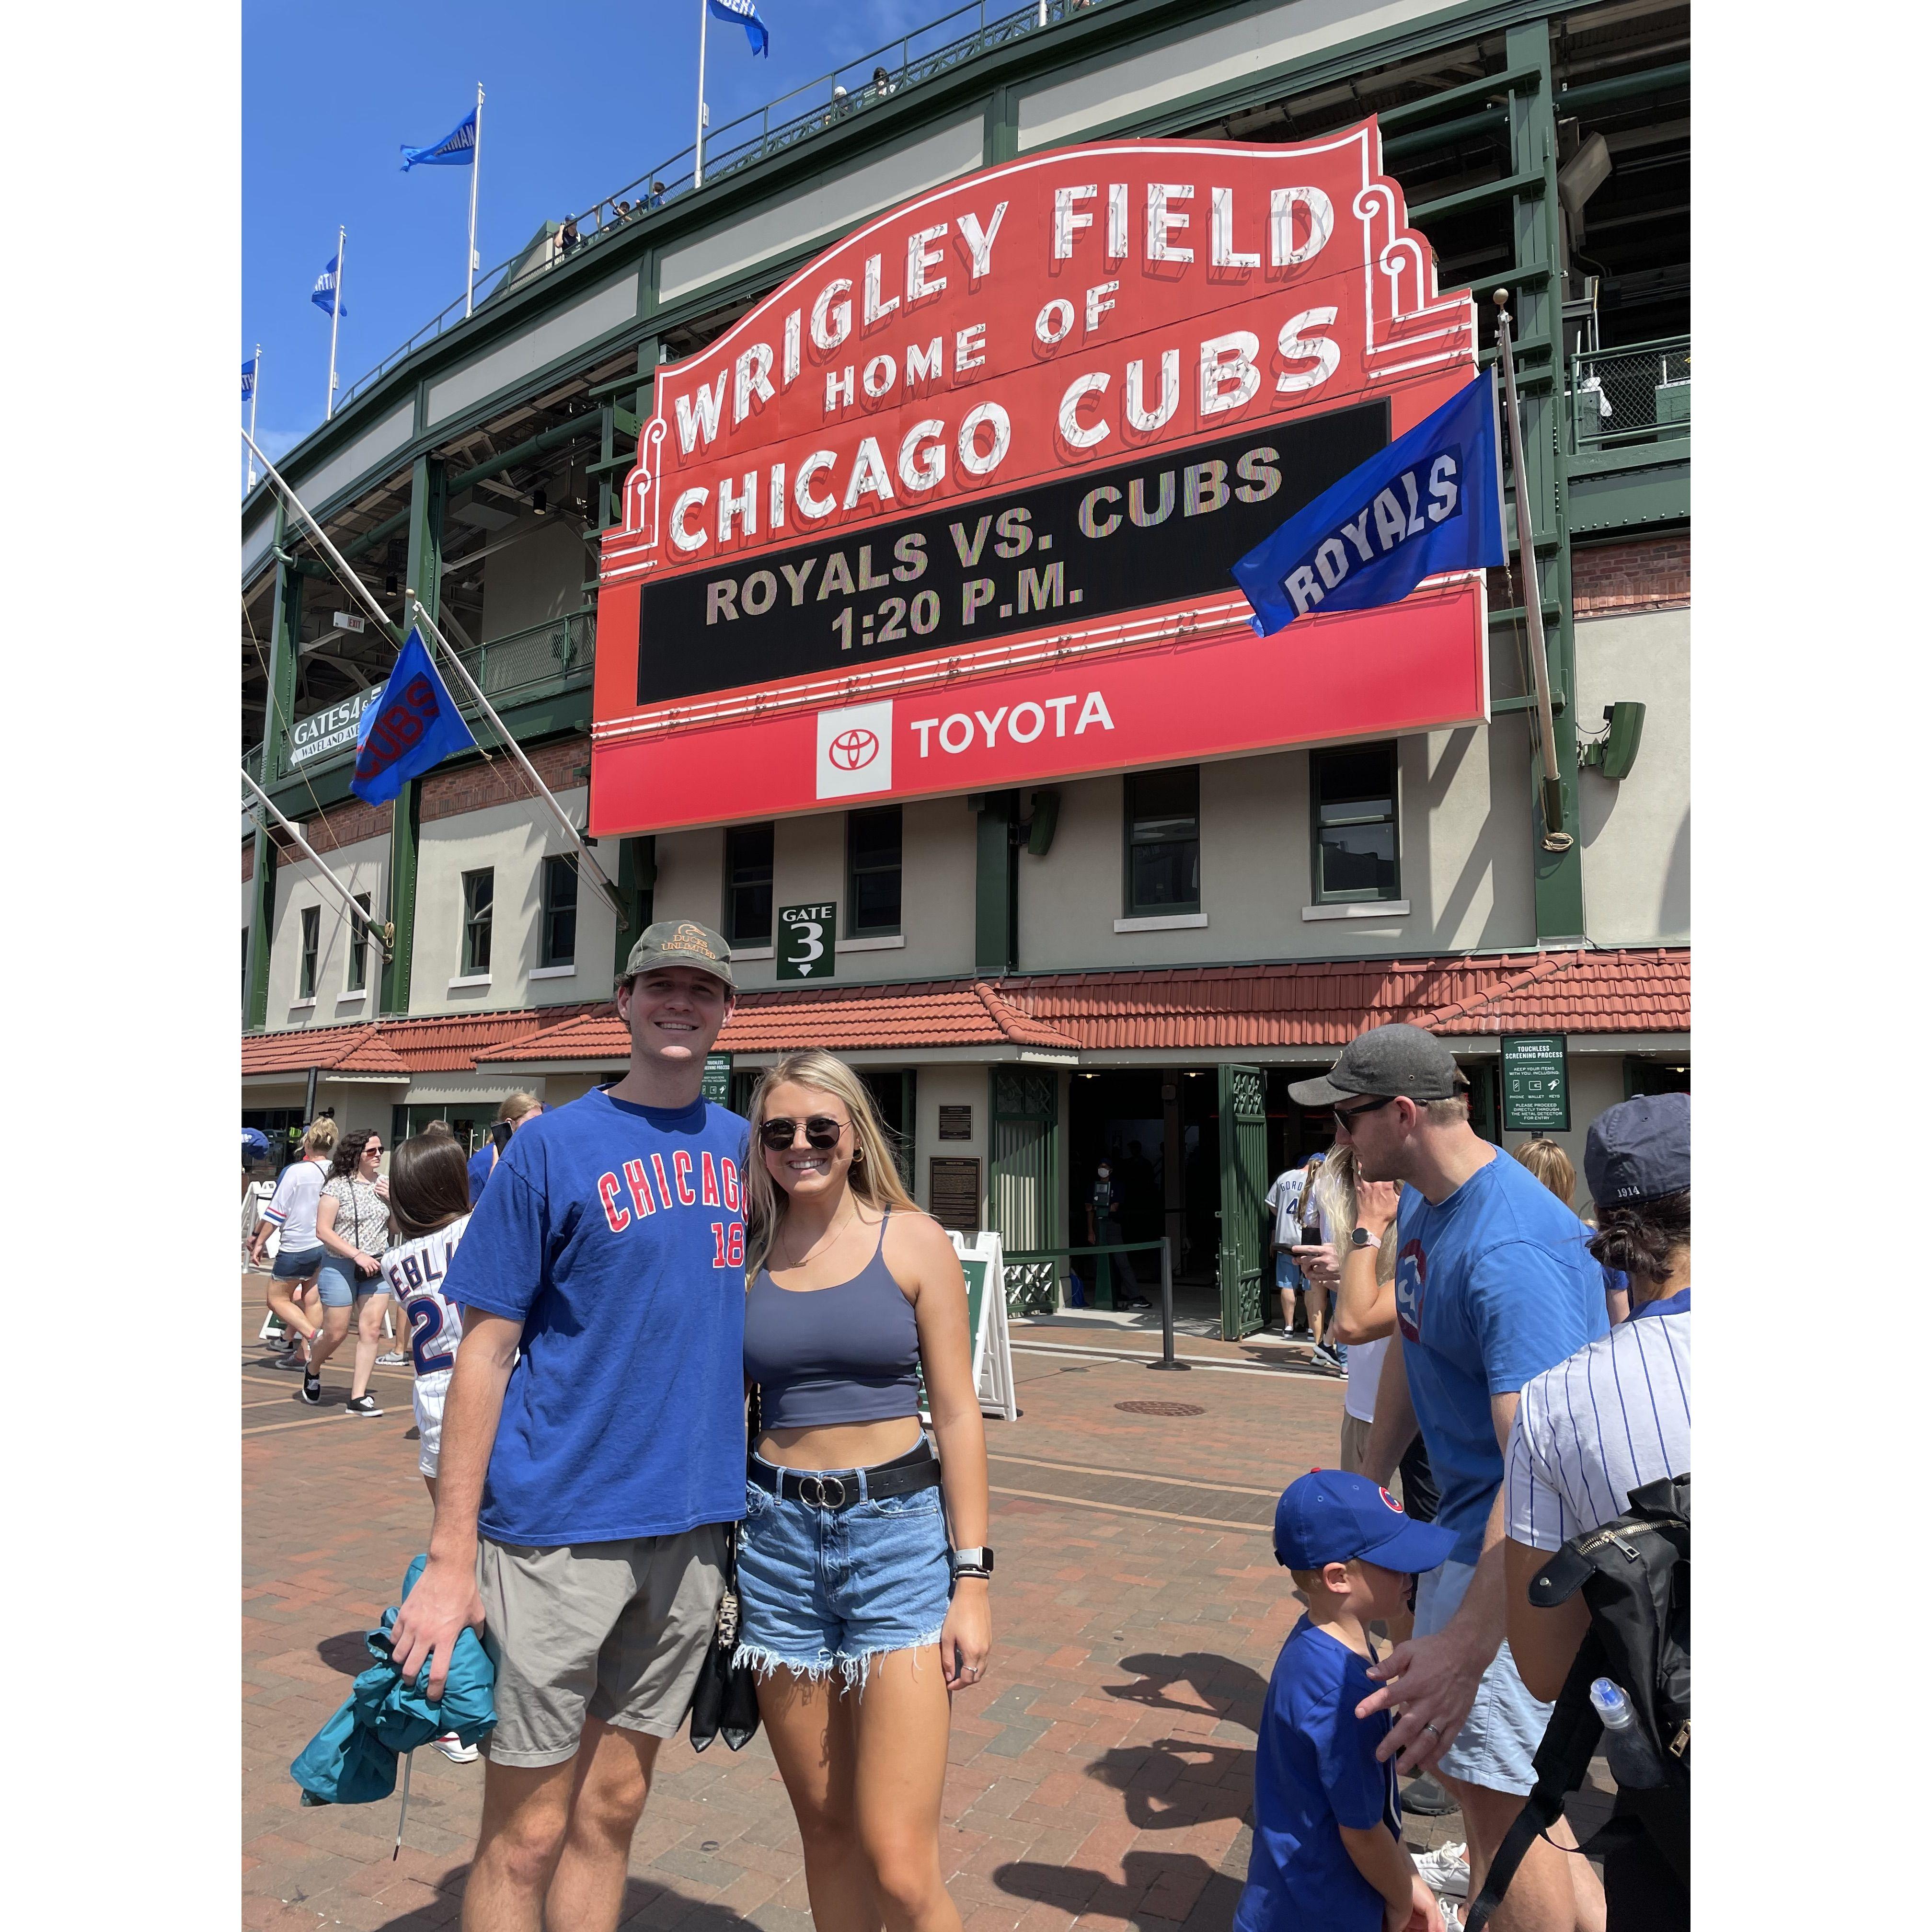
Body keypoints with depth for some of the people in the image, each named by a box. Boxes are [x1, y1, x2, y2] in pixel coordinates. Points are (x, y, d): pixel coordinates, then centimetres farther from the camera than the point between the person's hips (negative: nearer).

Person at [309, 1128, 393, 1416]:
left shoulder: (384, 1185, 7)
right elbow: (323, 1231, -11)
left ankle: (358, 1397, 3)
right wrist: (358, 1255, -18)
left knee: (371, 1331, -3)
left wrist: (394, 1200, -5)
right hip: (340, 1268, -4)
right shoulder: (337, 1186, -8)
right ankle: (312, 1369, 34)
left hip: (377, 1268, 4)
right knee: (336, 1333, 2)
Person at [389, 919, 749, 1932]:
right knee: (526, 1835, 7)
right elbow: (485, 1352, -8)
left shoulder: (743, 1146, 6)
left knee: (612, 1811, 17)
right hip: (558, 1524, -4)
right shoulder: (552, 1147, -7)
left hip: (693, 1524, 4)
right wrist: (451, 1556, -11)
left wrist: (743, 1504, 10)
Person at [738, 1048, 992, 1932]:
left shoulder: (912, 1240, -3)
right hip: (776, 1536, 3)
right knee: (826, 1830, 14)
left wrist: (972, 1576, -6)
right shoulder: (744, 1253, 4)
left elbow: (956, 1414, -2)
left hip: (897, 1534, -2)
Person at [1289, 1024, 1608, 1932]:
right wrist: (1369, 1482, 20)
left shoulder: (1511, 1250, -30)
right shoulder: (1422, 1206, 2)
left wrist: (1464, 1649, -35)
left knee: (1494, 1786, 1)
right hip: (1462, 1513, 10)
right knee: (1457, 1755, 21)